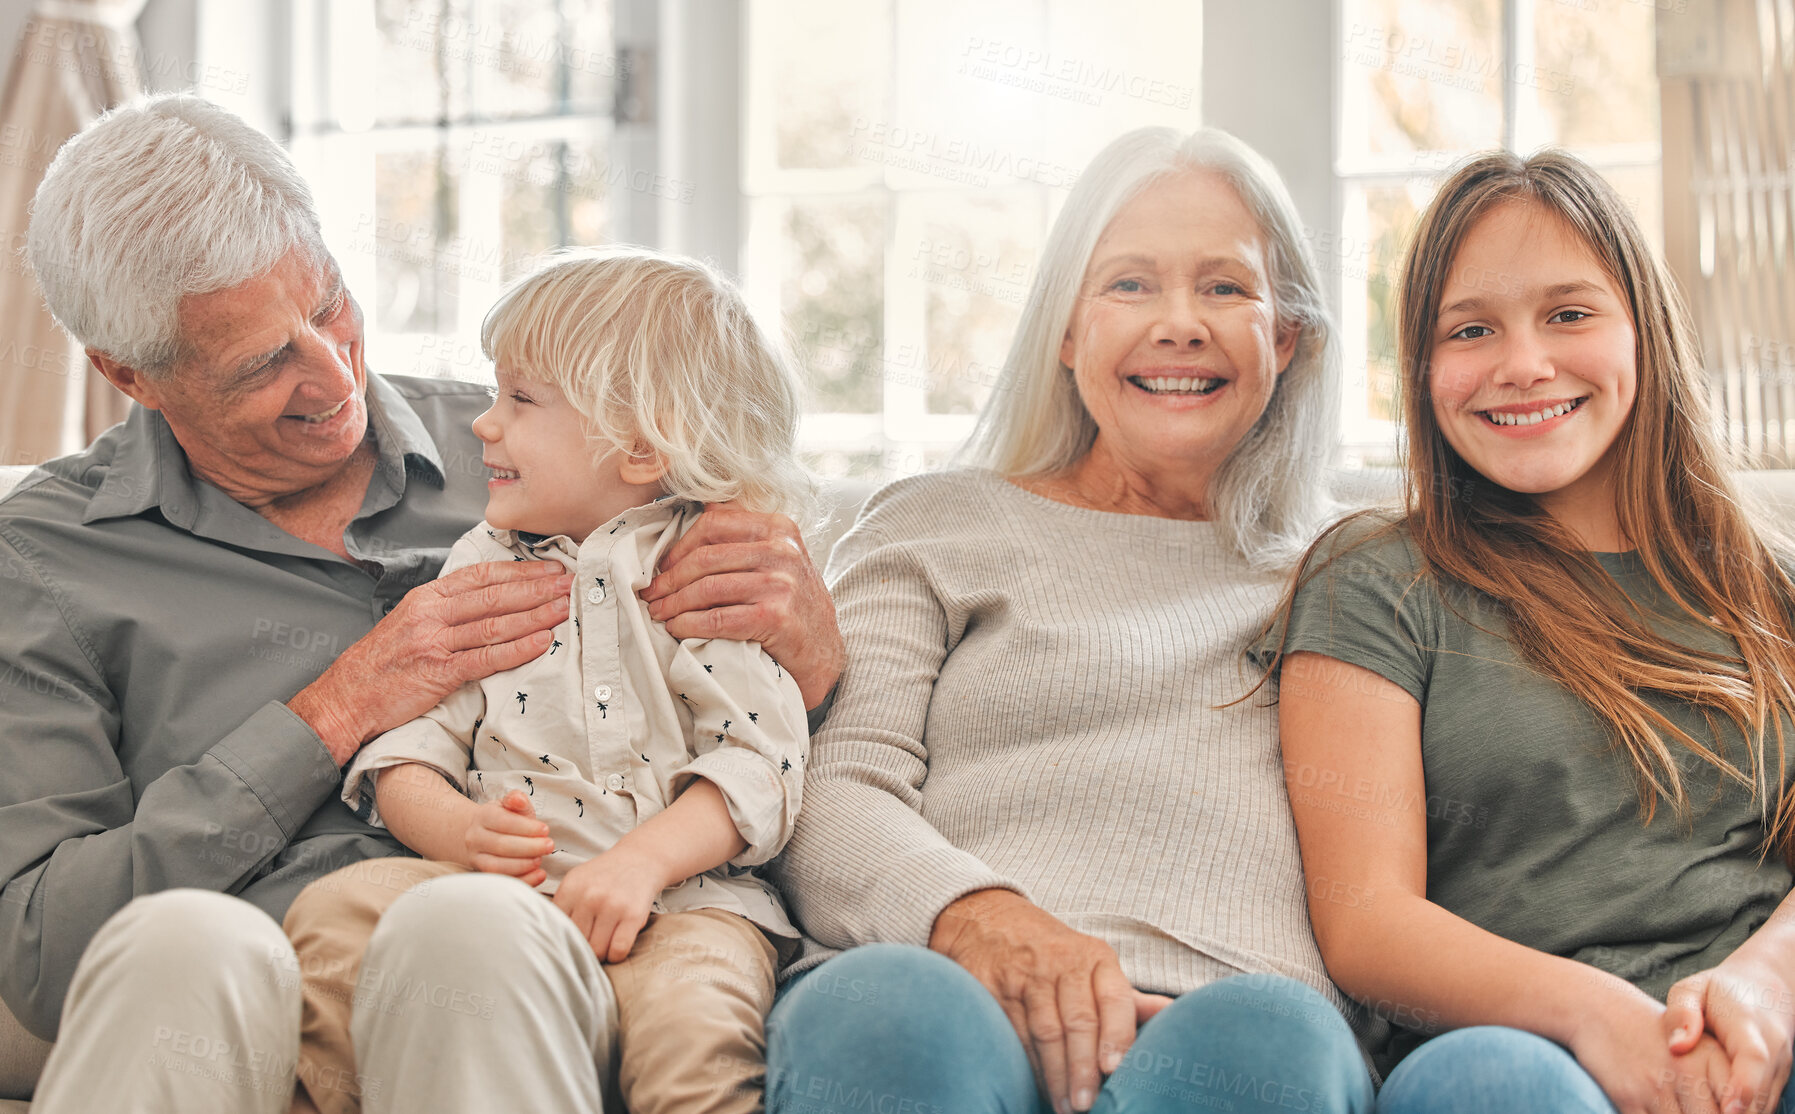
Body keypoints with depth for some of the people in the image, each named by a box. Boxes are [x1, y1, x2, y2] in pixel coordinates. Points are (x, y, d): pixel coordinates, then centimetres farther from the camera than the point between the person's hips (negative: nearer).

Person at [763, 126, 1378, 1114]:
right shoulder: (936, 526, 21)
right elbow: (829, 794, 5)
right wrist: (975, 916, -16)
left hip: (1234, 1023, 1)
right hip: (950, 994, 0)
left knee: (1263, 1033, -37)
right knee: (887, 1003, -38)